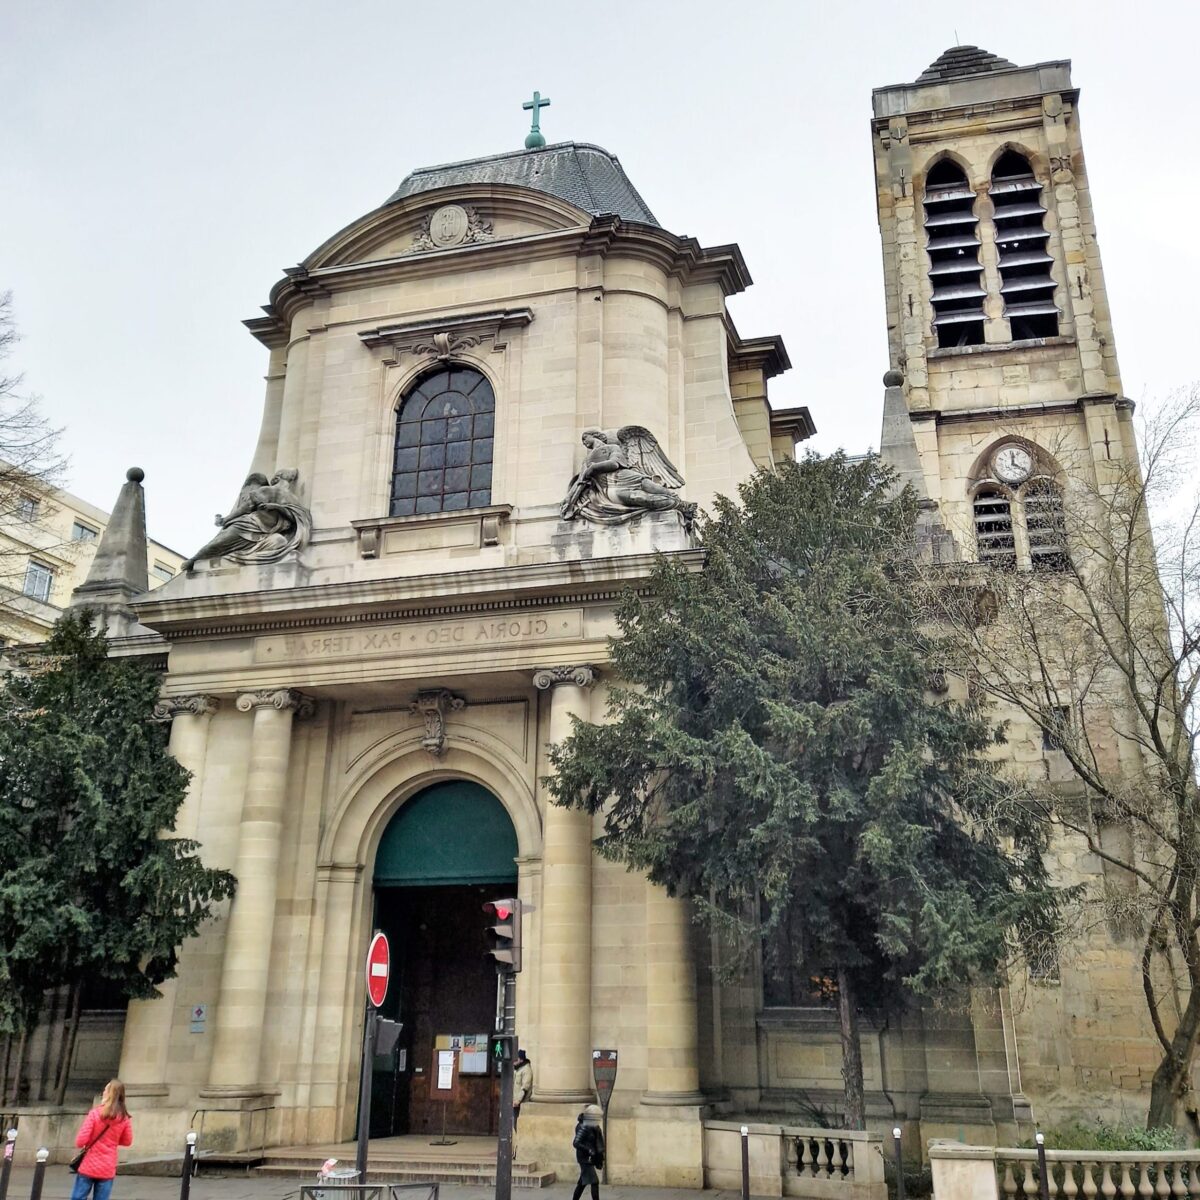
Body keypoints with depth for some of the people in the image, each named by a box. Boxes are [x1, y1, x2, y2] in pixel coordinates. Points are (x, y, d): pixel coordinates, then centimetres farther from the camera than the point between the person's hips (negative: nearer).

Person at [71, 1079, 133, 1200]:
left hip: (89, 1166, -3)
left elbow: (81, 1141, -13)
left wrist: (81, 1144, 8)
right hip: (108, 1170, 3)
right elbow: (127, 1141, 8)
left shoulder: (95, 1113, -12)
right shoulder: (124, 1118, -2)